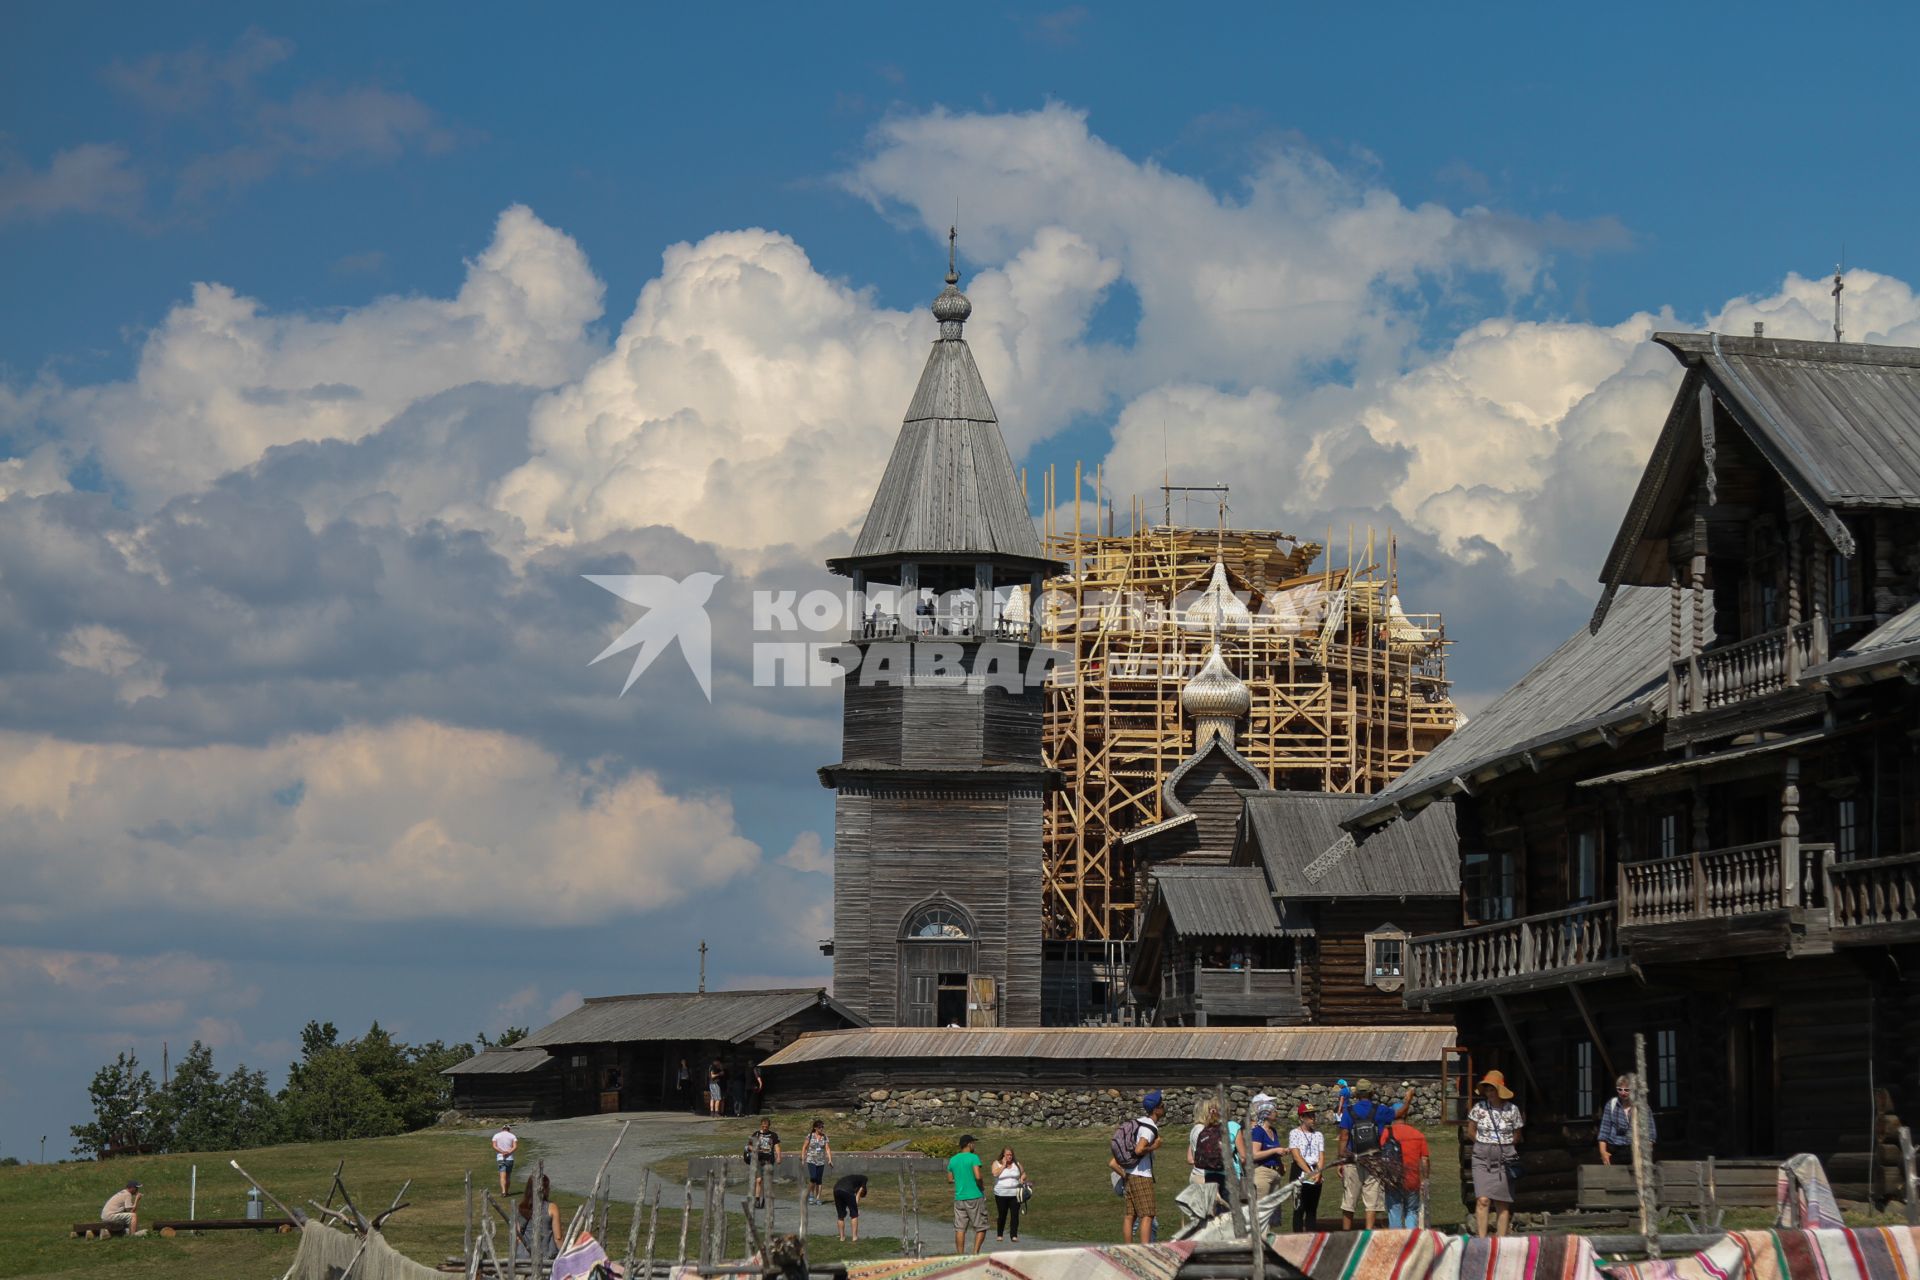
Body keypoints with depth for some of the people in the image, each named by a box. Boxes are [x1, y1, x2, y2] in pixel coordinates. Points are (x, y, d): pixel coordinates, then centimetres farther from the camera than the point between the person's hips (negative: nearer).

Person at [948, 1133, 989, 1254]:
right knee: (981, 1227, 4)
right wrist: (982, 1185, -1)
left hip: (959, 1198, 5)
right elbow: (978, 1176, -20)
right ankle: (975, 1253, -7)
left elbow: (950, 1179, 14)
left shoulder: (953, 1160, 8)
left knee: (960, 1229, 5)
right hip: (975, 1197, -5)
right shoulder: (973, 1158, -9)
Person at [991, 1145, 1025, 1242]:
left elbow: (1023, 1173, 19)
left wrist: (1022, 1179, -3)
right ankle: (999, 1235, 17)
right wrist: (1004, 1165, -12)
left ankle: (1014, 1235, -3)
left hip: (1014, 1194, 2)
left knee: (1015, 1215, -6)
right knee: (1002, 1215, 3)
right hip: (1001, 1194, -2)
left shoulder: (1016, 1164, 9)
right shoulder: (997, 1163, 1)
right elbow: (995, 1173, -16)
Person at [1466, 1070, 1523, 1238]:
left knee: (1503, 1204, 3)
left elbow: (1516, 1137, 10)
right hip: (1482, 1159, 0)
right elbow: (1470, 1132, 12)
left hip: (1504, 1159, 0)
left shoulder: (1512, 1110, 1)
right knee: (1482, 1200, -13)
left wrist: (1502, 1146, 2)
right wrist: (1484, 1144, 6)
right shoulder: (1479, 1108, 1)